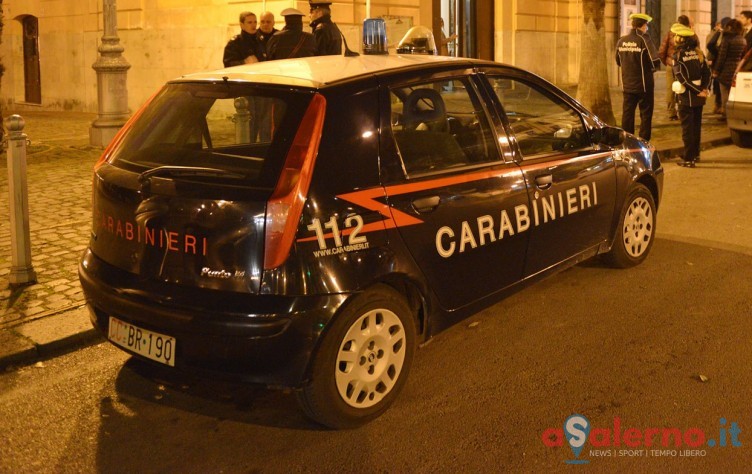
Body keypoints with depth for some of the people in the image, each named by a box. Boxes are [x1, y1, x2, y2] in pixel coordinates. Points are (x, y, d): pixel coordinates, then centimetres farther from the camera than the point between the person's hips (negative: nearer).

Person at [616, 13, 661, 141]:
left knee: (627, 114, 10)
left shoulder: (621, 41, 1)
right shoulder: (644, 40, -14)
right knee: (645, 115, 5)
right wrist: (649, 66, 3)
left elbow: (618, 62, 13)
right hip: (644, 85, -4)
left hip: (627, 85, 4)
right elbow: (656, 61, -17)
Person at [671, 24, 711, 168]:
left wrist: (698, 91, -14)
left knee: (687, 127, -1)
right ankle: (695, 154, 27)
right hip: (698, 96, 5)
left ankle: (689, 159, 0)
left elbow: (682, 77, -17)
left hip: (686, 96, -5)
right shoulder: (698, 52, 6)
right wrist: (705, 88, -7)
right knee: (696, 125, 16)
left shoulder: (678, 54, -10)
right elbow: (706, 72, -1)